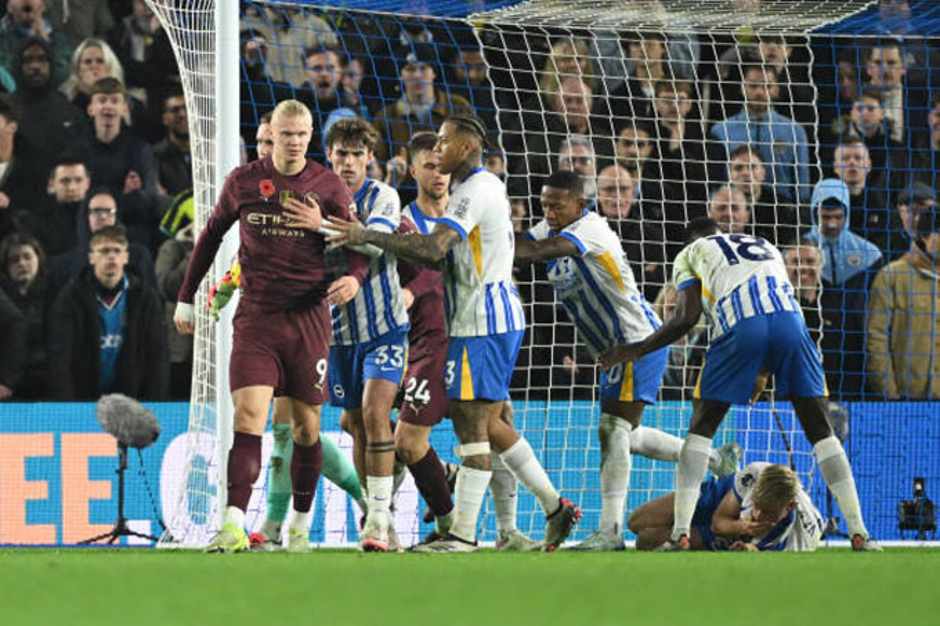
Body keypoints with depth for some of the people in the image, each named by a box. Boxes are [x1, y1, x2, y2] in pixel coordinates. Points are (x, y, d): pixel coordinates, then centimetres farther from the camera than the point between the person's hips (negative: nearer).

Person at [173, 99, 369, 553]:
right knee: (248, 413, -16)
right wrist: (186, 299, 19)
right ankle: (234, 526, -23)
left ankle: (300, 527, 20)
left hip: (308, 316, 1)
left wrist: (354, 277, -18)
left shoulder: (328, 187, 3)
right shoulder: (244, 182, 4)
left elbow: (359, 243, 5)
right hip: (255, 316, -1)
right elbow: (212, 235, 17)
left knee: (306, 426, 6)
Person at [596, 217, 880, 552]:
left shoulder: (690, 254, 25)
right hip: (790, 320, 3)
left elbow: (687, 317, 13)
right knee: (820, 430, 10)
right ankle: (859, 533, 3)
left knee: (702, 427, 13)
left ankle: (680, 533, 3)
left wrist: (636, 350, 23)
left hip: (739, 327, -3)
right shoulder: (765, 247, 38)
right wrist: (762, 374, 41)